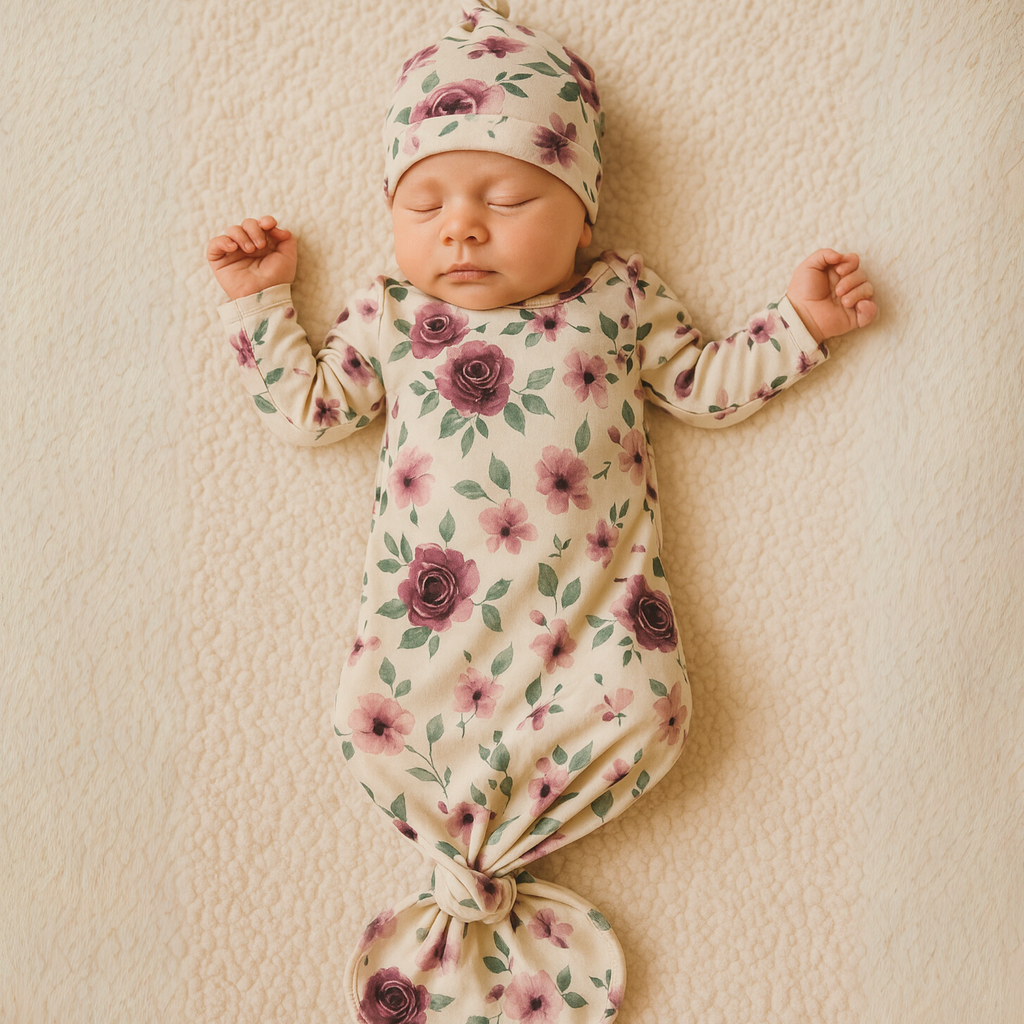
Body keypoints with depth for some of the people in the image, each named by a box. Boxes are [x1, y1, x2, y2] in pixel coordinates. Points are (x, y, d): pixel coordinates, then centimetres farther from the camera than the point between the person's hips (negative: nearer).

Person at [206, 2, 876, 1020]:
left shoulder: (619, 299, 7)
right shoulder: (389, 316, 8)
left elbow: (705, 385, 14)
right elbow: (308, 407, 13)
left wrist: (796, 321, 6)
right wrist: (259, 302, 11)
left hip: (587, 589, 0)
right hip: (431, 593, 1)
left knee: (642, 710, -18)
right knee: (374, 716, -15)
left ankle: (468, 857, 0)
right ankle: (481, 862, 8)